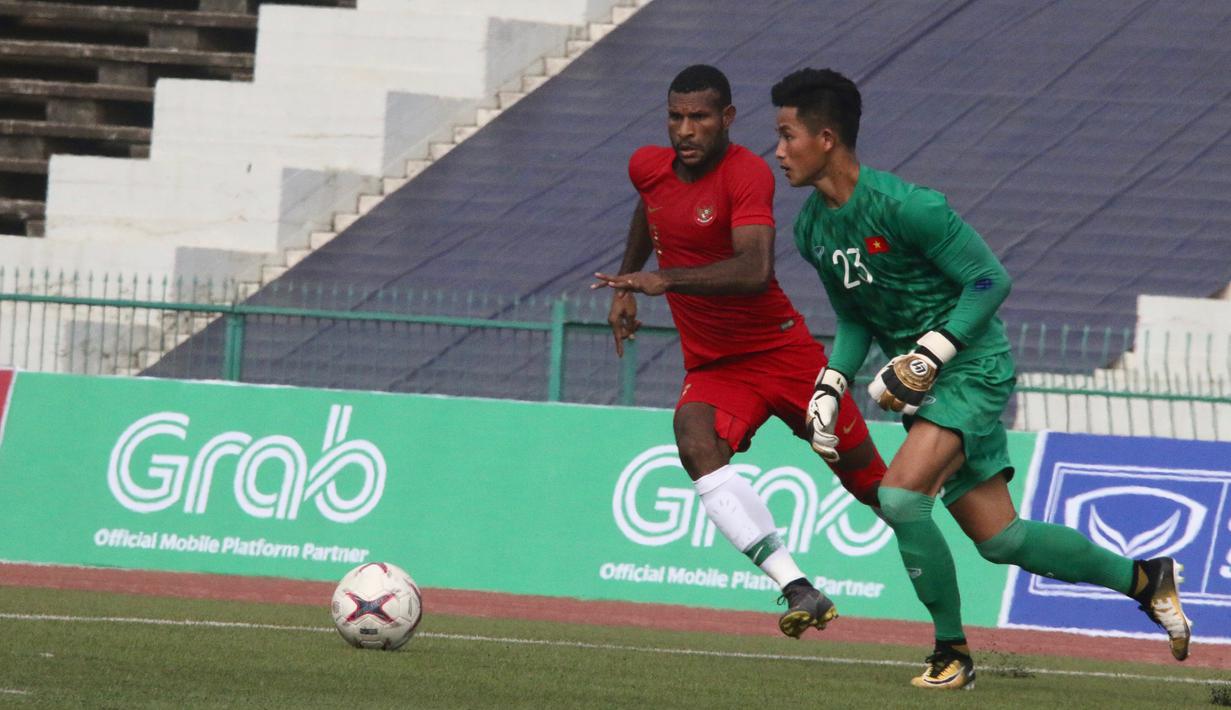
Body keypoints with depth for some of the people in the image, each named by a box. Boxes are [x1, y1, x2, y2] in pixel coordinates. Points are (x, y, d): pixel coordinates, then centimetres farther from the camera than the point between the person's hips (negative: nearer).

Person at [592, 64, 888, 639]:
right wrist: (625, 286, 29)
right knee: (696, 442, -30)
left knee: (867, 479, 5)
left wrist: (666, 280, -42)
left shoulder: (747, 174, -20)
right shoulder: (648, 167, 1)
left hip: (780, 349, -4)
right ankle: (798, 591, -38)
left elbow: (755, 271, -35)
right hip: (711, 368, 4)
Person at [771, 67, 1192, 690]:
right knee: (999, 539, 7)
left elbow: (990, 280, -17)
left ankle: (952, 651, -9)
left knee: (900, 494, -24)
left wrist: (928, 356, -22)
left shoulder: (903, 207, -21)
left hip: (973, 367, -8)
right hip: (925, 381, 8)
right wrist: (831, 386, 3)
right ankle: (1142, 578, 25)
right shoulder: (812, 229, 4)